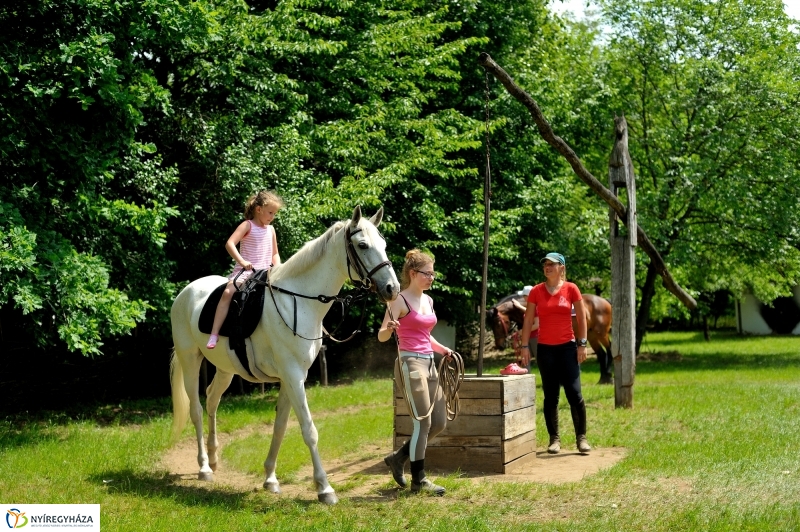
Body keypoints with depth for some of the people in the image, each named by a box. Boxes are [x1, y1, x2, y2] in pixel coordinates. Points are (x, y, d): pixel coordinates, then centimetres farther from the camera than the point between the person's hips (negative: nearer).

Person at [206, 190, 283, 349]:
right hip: (244, 271, -6)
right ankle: (214, 334, -29)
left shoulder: (270, 229, 15)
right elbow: (230, 244, -15)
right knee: (228, 292, -29)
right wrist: (241, 261, -27)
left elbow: (274, 254, 22)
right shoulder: (248, 225, -2)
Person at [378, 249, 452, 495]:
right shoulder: (401, 301, -9)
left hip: (429, 363, 8)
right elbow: (381, 336, -12)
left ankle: (399, 457, 23)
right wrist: (389, 329, -33)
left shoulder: (428, 300, 14)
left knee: (439, 422, 8)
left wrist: (443, 349, 12)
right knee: (423, 422, -7)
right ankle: (418, 480, 3)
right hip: (411, 364, -8)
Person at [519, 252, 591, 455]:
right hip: (545, 349, 1)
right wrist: (525, 346, -1)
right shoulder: (536, 291, 2)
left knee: (574, 393, -5)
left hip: (567, 347, -1)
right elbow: (528, 320, 4)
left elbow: (581, 318, 3)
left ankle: (581, 438, 6)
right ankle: (554, 439, 13)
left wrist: (582, 344, -2)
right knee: (550, 396, 6)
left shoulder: (571, 289, -1)